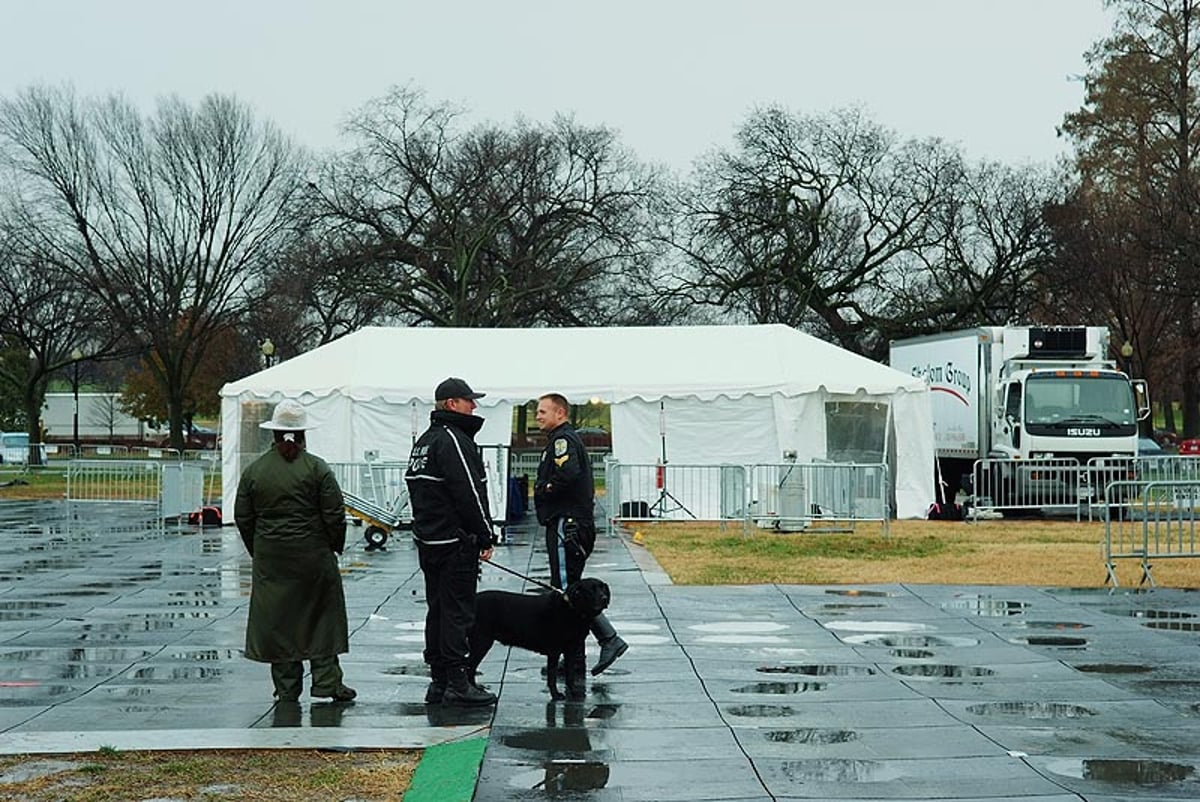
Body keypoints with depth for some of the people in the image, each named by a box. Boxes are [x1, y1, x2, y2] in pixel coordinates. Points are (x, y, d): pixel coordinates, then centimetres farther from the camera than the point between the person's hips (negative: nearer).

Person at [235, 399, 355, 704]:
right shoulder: (317, 468, -6)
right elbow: (334, 515, -7)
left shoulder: (254, 470, 2)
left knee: (276, 620, 8)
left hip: (270, 558, 2)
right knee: (322, 616, 7)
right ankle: (326, 681, 5)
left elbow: (243, 517, 6)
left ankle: (286, 688, 11)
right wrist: (335, 547, 8)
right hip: (313, 556, -2)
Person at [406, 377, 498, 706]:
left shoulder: (424, 440, 17)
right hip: (455, 541, -10)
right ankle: (458, 684, -4)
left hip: (427, 540, 10)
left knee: (438, 610, 14)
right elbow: (469, 493, -20)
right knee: (458, 611, -6)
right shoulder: (453, 439, -15)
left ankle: (439, 680, 19)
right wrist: (485, 537, -13)